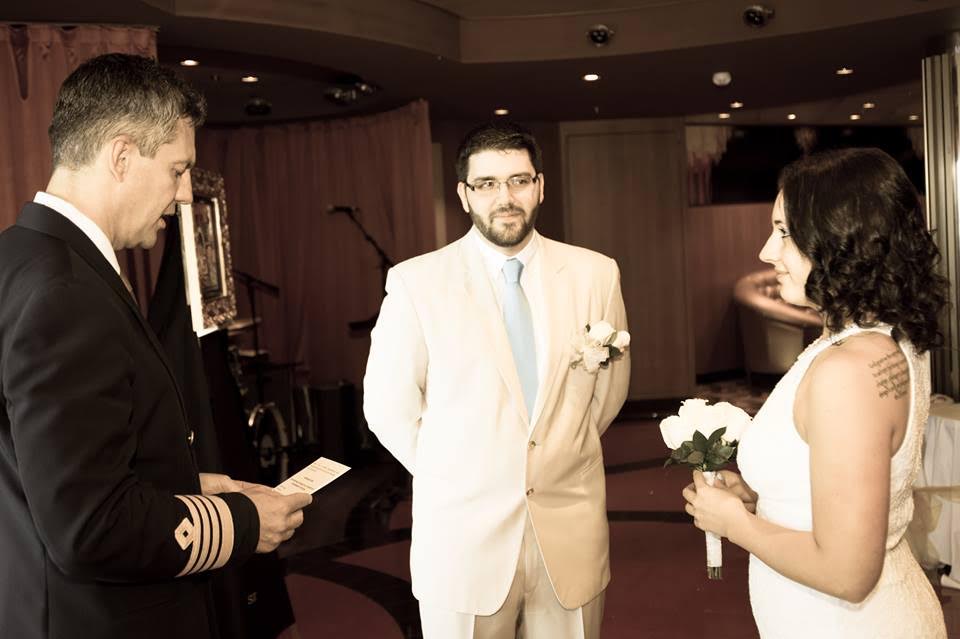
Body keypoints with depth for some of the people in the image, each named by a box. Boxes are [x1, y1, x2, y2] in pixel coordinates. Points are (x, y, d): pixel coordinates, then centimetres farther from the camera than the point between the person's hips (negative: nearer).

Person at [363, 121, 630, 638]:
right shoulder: (416, 282, -8)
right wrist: (450, 475, 2)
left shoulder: (596, 274, -3)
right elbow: (387, 407, -2)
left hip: (572, 530, 2)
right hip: (461, 532, -1)